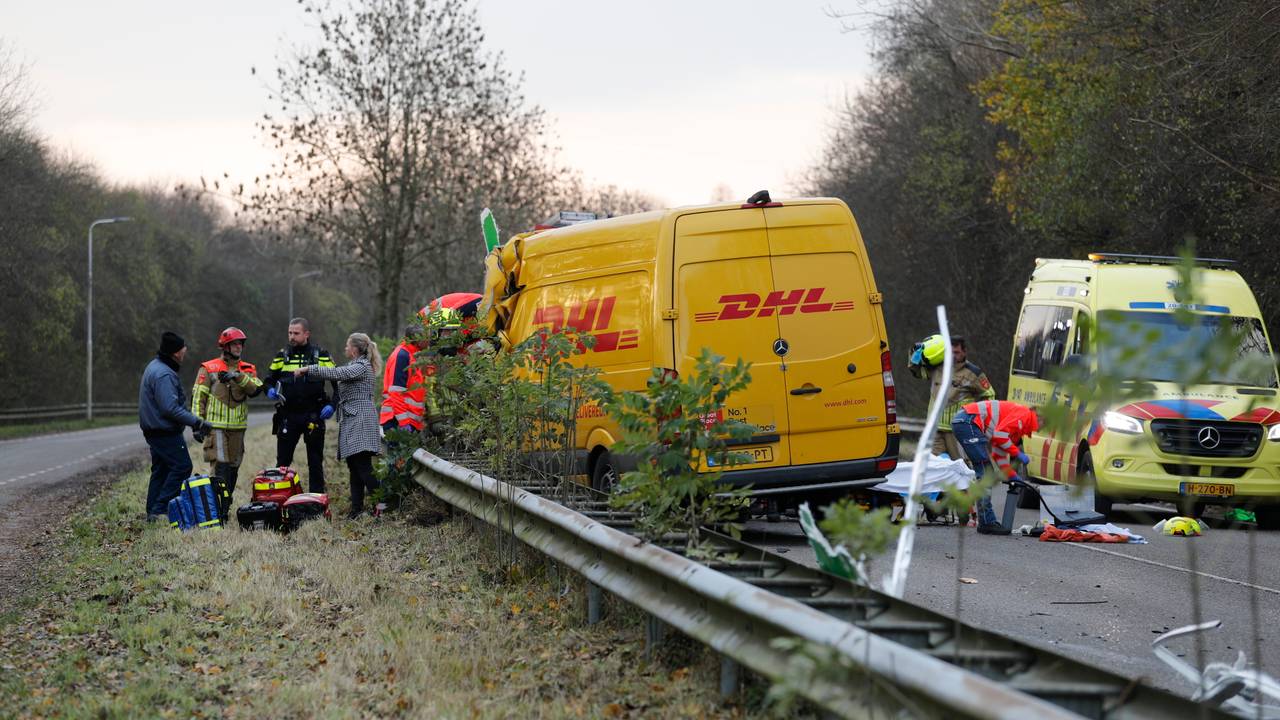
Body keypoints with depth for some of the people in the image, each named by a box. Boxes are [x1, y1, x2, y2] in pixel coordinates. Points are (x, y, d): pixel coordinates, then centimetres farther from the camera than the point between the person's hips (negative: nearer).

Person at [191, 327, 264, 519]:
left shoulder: (248, 370, 12)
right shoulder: (208, 369, 1)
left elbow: (255, 389, -7)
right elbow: (198, 397, 1)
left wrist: (238, 377, -22)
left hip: (238, 427, 5)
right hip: (215, 426, -5)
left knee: (233, 468, 9)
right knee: (220, 466, -14)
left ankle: (225, 507, 18)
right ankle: (219, 509, -17)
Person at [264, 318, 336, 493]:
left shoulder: (321, 355, 4)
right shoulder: (282, 356, 9)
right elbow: (270, 379, 16)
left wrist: (331, 404, -6)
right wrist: (270, 390, -7)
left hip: (313, 416, -1)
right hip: (287, 416, 1)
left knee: (315, 463, 5)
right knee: (282, 461, 1)